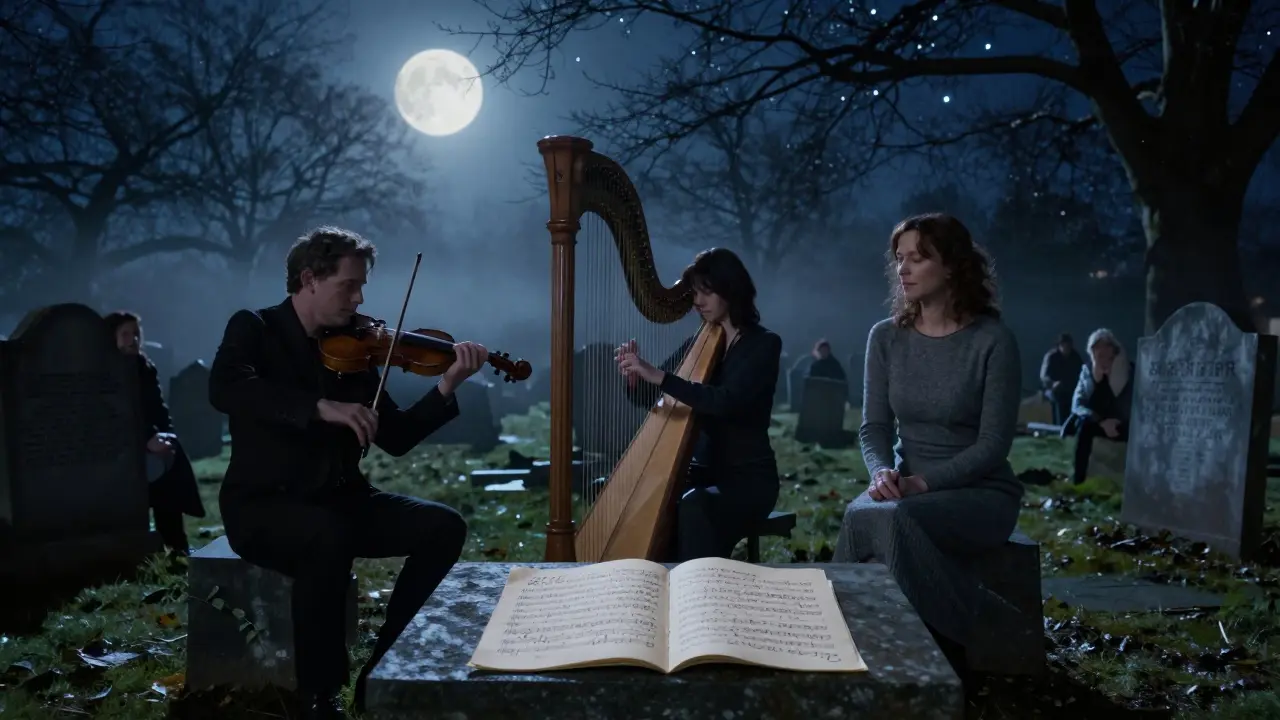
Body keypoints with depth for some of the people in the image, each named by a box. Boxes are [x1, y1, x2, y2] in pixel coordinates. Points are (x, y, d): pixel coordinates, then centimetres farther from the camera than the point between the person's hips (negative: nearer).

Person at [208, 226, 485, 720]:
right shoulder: (254, 328, -3)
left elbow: (395, 439, 4)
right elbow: (224, 389, -26)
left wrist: (447, 388, -10)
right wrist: (321, 408, -35)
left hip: (339, 499, 5)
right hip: (264, 503, -5)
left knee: (444, 526, -13)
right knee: (329, 539, -37)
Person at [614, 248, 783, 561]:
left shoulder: (764, 344, -8)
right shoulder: (698, 344, 9)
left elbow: (726, 402, -25)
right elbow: (647, 397, 7)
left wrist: (659, 376, -31)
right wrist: (635, 376, -17)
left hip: (749, 478, -5)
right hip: (704, 470, 5)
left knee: (694, 508, -35)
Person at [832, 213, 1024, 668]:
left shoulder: (993, 340, -11)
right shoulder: (887, 337, 3)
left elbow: (994, 442, -13)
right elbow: (874, 426, 2)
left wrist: (925, 482, -24)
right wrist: (883, 471, -20)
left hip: (981, 494, -3)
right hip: (910, 489, 4)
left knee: (890, 520, -34)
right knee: (860, 516, -32)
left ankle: (957, 631, -12)